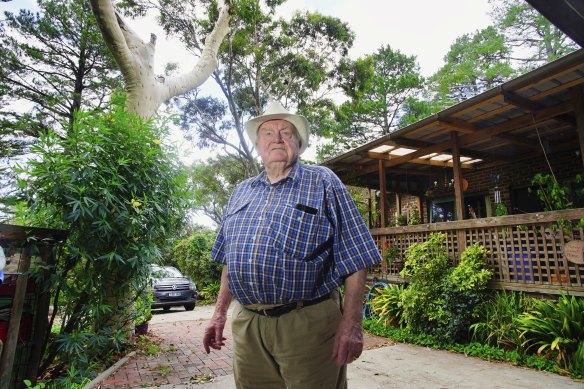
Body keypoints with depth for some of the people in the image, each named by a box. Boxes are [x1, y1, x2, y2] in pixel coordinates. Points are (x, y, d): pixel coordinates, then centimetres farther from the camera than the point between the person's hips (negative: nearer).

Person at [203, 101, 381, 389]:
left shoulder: (323, 183, -3)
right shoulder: (241, 192, 12)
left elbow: (354, 259, -7)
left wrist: (352, 322, -13)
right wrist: (220, 312, 13)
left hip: (308, 323, -4)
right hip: (245, 324, 5)